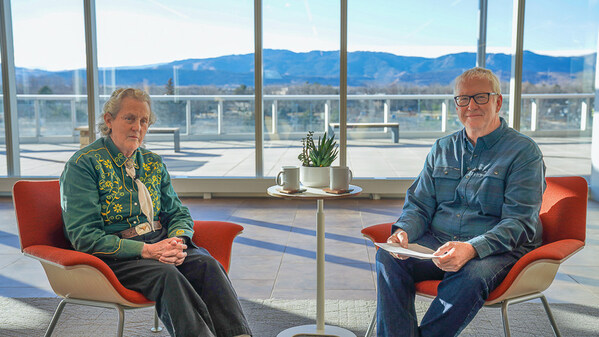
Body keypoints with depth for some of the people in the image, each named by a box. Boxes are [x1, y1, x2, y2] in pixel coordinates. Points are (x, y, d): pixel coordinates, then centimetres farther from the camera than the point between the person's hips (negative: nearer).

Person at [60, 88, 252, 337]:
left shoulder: (153, 162, 15)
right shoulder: (83, 164, -4)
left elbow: (178, 214, 17)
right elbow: (84, 236, -12)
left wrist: (178, 242, -9)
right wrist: (145, 250, -20)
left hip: (157, 243, 5)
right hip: (113, 255, -5)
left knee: (205, 263, -25)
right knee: (165, 274, -34)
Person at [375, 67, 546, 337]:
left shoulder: (524, 151, 0)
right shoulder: (442, 149, 16)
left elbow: (520, 223, -10)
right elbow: (419, 205, 16)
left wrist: (472, 248, -28)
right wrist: (404, 231, -9)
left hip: (497, 250, -4)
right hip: (437, 243, 4)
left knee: (472, 275, -37)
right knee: (388, 257, -24)